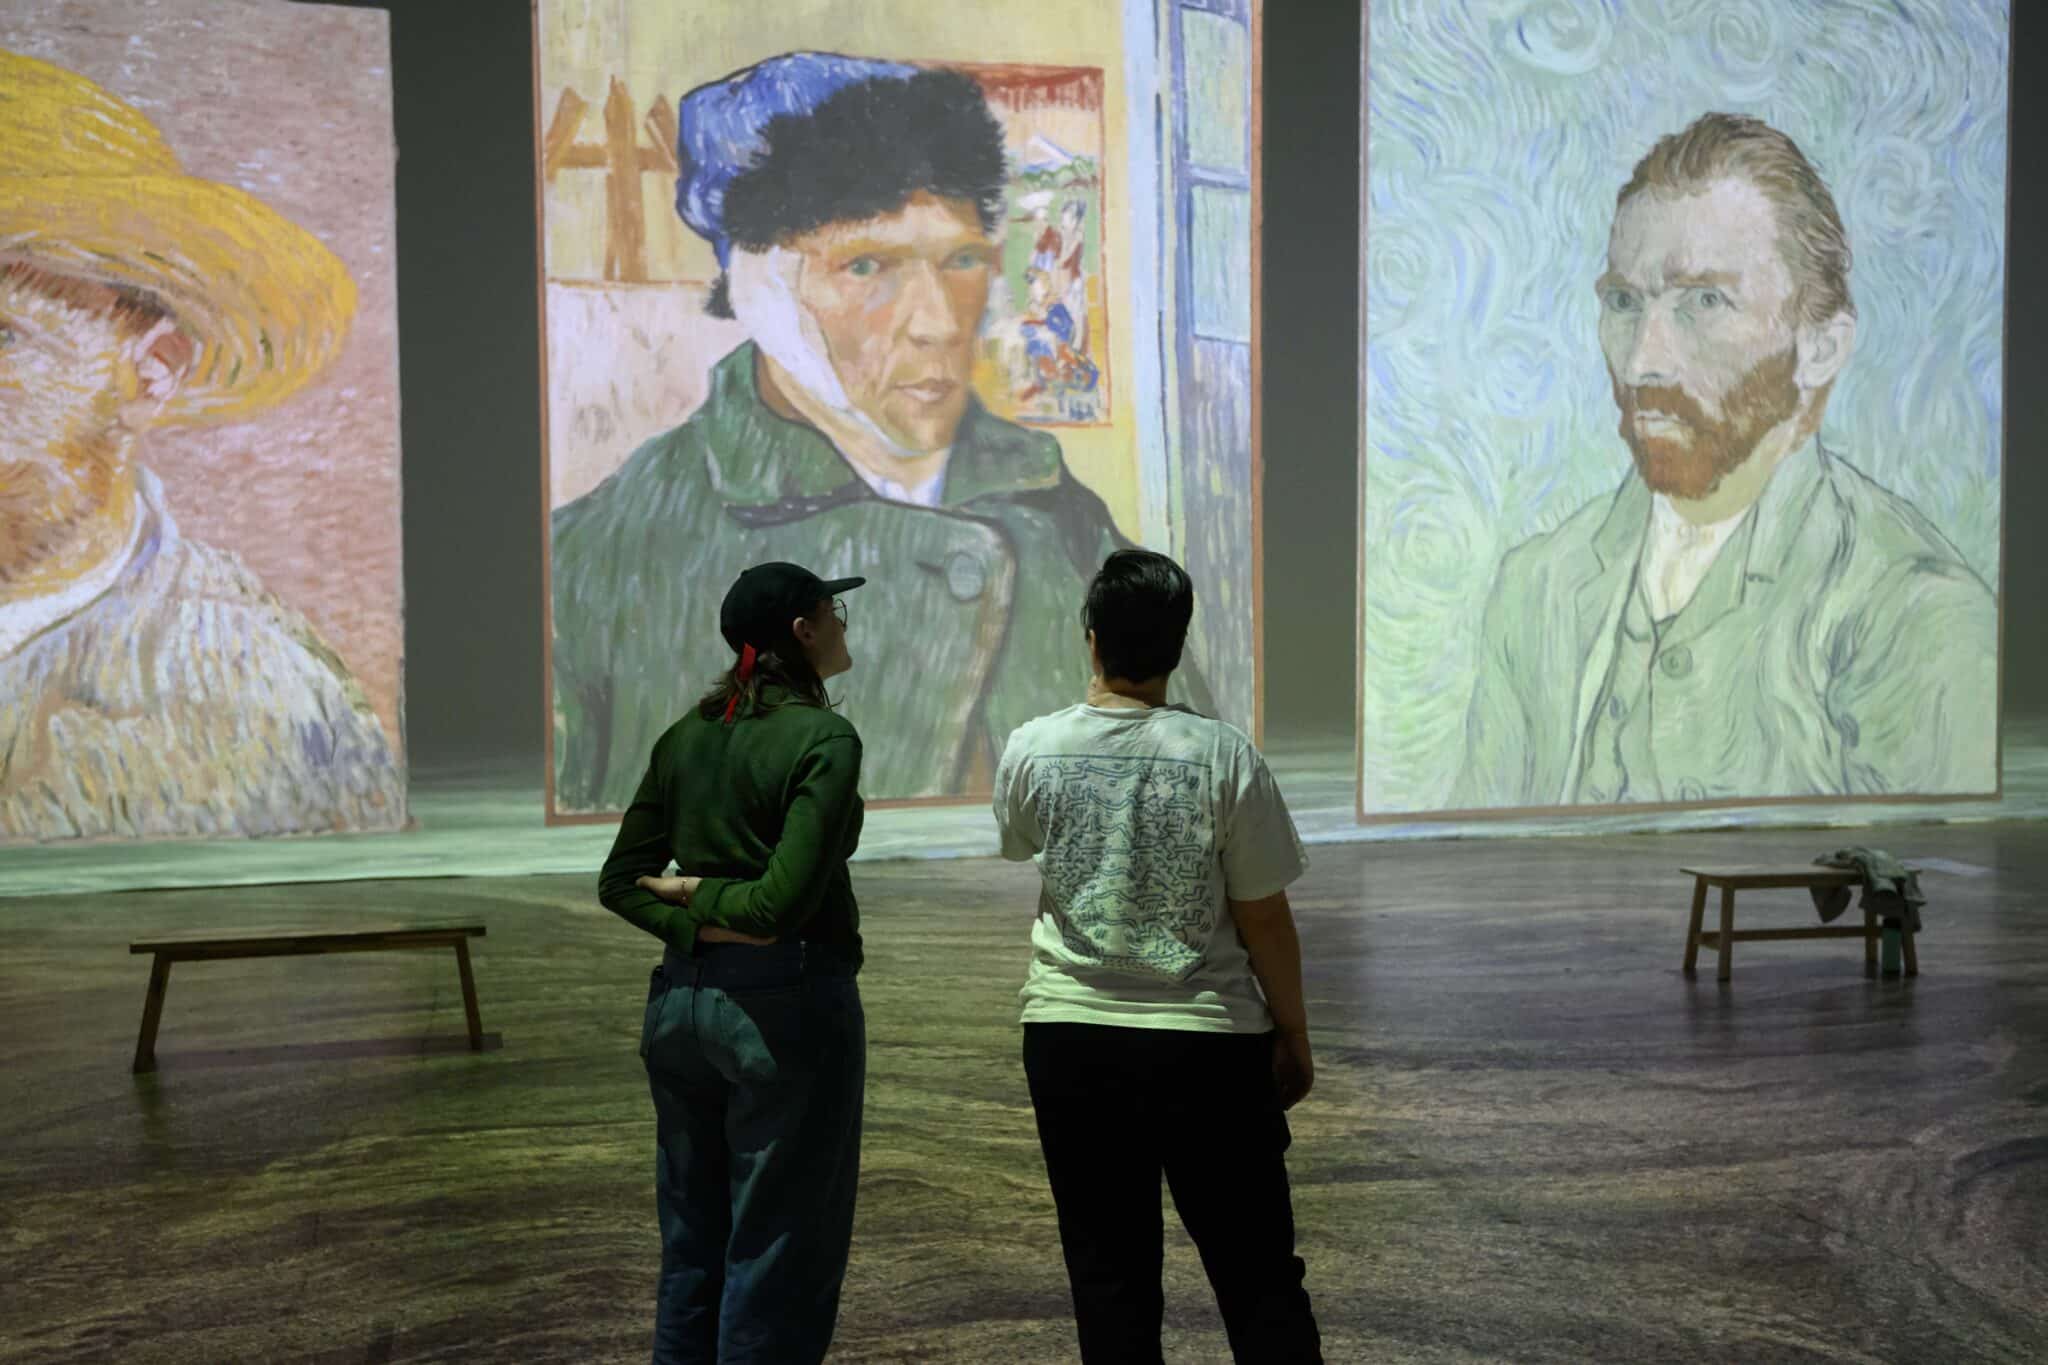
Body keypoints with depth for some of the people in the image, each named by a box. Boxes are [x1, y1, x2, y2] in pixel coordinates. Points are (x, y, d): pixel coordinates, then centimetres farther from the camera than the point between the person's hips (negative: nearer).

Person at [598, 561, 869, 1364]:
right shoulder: (823, 740, -13)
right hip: (787, 1004, -7)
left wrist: (692, 925, -6)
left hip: (683, 999, 7)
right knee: (780, 1259, 5)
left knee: (692, 1248, 17)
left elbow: (621, 882, 6)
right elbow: (787, 900, -21)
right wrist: (708, 898, -5)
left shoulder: (687, 737, 7)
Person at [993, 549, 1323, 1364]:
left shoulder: (1032, 751, -5)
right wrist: (1294, 1039, 8)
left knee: (1109, 1278, 11)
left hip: (1071, 1038, 2)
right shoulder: (1223, 757, -11)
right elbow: (1264, 919, -6)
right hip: (1208, 1044, -1)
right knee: (1259, 1280, 9)